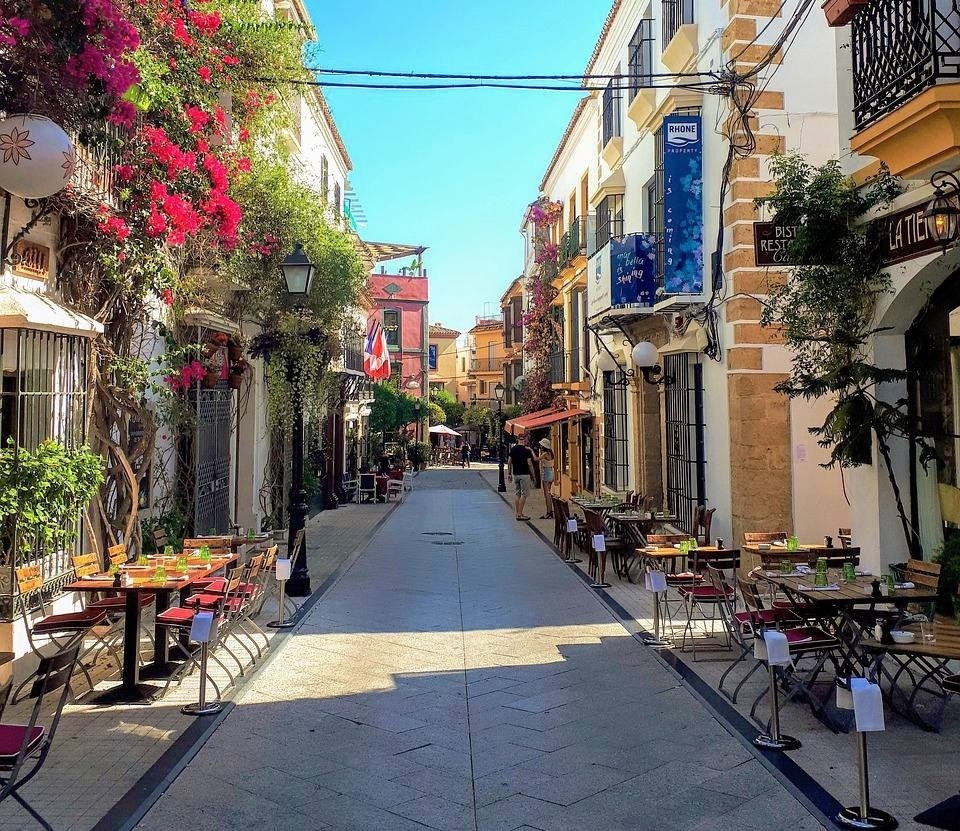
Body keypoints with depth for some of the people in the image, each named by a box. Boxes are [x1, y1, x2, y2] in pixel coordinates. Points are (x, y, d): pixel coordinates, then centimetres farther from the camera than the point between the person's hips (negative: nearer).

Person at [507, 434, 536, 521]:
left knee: (518, 495, 13)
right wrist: (533, 474, -4)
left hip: (515, 474, 6)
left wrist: (509, 474, 14)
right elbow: (529, 464, -14)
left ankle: (518, 513, 16)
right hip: (524, 474, -6)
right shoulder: (527, 450, -11)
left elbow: (509, 462, 6)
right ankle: (520, 514, -4)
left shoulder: (513, 449, 4)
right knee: (524, 495, -1)